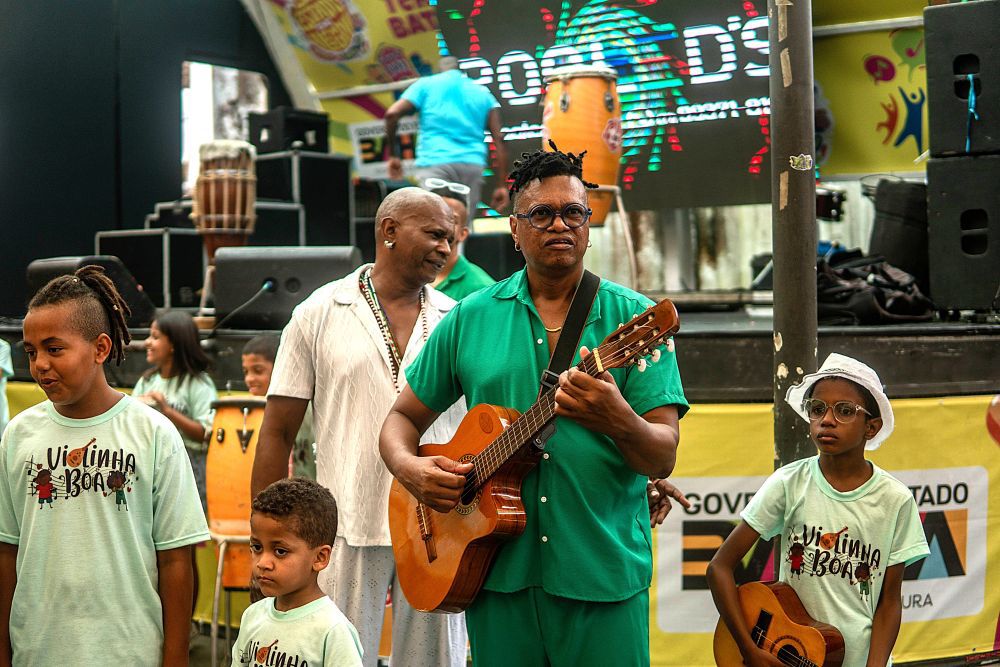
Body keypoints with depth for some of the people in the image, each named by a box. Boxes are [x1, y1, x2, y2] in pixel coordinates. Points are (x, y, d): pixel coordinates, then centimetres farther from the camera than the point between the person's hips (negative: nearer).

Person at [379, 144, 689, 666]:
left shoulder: (633, 319, 0)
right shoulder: (470, 319, 7)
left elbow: (663, 459, -7)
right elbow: (404, 417, 15)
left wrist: (617, 421, -28)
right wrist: (409, 467, -7)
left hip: (605, 573, -2)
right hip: (498, 571, 2)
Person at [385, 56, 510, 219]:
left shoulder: (425, 84, 15)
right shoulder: (483, 93, 20)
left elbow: (392, 113, 0)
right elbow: (499, 139, 9)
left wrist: (392, 155, 9)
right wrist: (501, 186, 6)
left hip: (434, 162, -3)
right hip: (473, 166, 3)